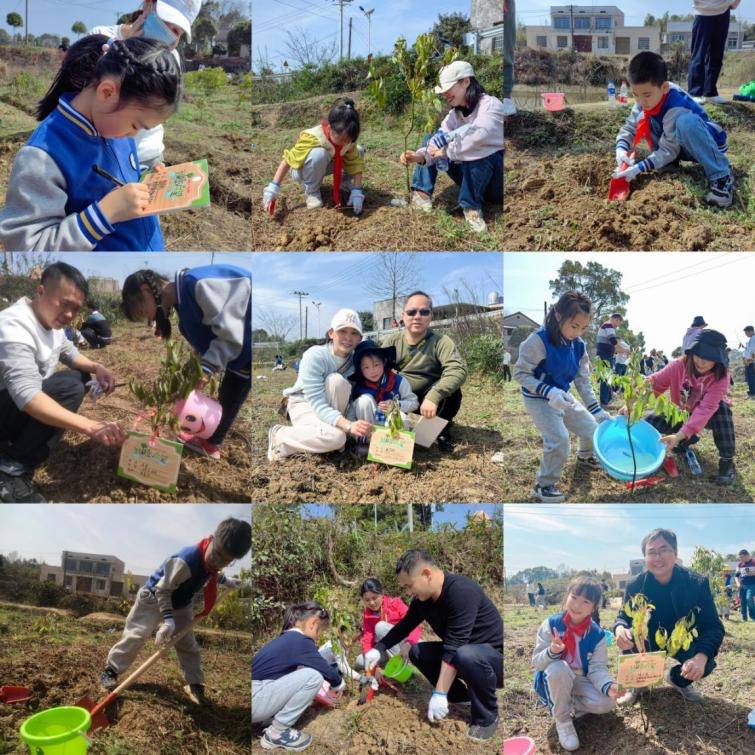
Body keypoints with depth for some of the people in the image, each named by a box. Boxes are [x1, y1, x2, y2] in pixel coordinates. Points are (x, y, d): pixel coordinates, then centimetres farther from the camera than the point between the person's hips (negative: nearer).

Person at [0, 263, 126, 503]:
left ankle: (21, 440, 2)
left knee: (81, 376, 12)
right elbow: (27, 396, -41)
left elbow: (69, 353, 17)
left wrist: (97, 367, -6)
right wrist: (91, 427, -50)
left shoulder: (49, 318, -1)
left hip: (19, 410, 10)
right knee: (70, 388, -26)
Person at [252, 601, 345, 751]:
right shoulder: (301, 641, -11)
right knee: (314, 676, -13)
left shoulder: (286, 639, 18)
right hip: (254, 700, -10)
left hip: (256, 695, 10)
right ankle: (276, 733, -3)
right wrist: (339, 684, 20)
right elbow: (327, 670, -2)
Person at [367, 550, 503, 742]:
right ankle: (461, 696, 10)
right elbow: (404, 625, 15)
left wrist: (439, 694, -31)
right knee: (417, 652, 1)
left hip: (495, 653, -8)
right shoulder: (423, 598, -3)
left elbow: (454, 647, -31)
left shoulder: (461, 591, -29)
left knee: (466, 656, -37)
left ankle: (487, 717, -12)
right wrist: (379, 648, 6)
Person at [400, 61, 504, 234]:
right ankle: (422, 194, -11)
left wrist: (448, 151, -31)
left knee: (480, 150, -38)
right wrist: (419, 156, -27)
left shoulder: (491, 104, -17)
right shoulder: (455, 114, 5)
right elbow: (440, 147, -8)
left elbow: (479, 133, -37)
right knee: (430, 140, 0)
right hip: (471, 176, 6)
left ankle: (471, 207, -25)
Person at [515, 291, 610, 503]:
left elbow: (583, 381, 1)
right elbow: (520, 373, -23)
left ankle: (584, 457, 49)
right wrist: (548, 391, -34)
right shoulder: (538, 341, -27)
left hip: (563, 397, 7)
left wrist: (597, 410, -5)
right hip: (538, 399, -7)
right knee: (559, 440, -22)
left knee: (592, 428, 13)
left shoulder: (578, 346, -6)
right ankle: (543, 485, 1)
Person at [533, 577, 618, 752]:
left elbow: (597, 669, -13)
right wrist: (552, 652, -39)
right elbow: (536, 662, -17)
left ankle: (568, 704, 6)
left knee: (607, 702, -23)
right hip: (553, 681, -2)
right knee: (558, 668, -36)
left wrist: (609, 686, -36)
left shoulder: (597, 635, -10)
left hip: (580, 682, 2)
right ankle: (562, 720, -14)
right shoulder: (551, 624, -16)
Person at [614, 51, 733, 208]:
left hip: (710, 145, -7)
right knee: (642, 118, -13)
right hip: (677, 144, 7)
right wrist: (621, 148, -27)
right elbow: (629, 127, -6)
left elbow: (668, 151, -30)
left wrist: (639, 168, -37)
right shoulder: (645, 100, -11)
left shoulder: (676, 109, -33)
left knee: (685, 121, -42)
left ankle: (721, 177, -31)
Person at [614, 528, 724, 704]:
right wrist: (620, 628, -38)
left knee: (706, 662, -28)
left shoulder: (697, 583, -21)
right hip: (647, 644, 0)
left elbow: (713, 626, -23)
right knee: (626, 638, -30)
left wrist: (701, 656, -44)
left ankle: (678, 678, 9)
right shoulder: (635, 586, -18)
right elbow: (623, 617, -11)